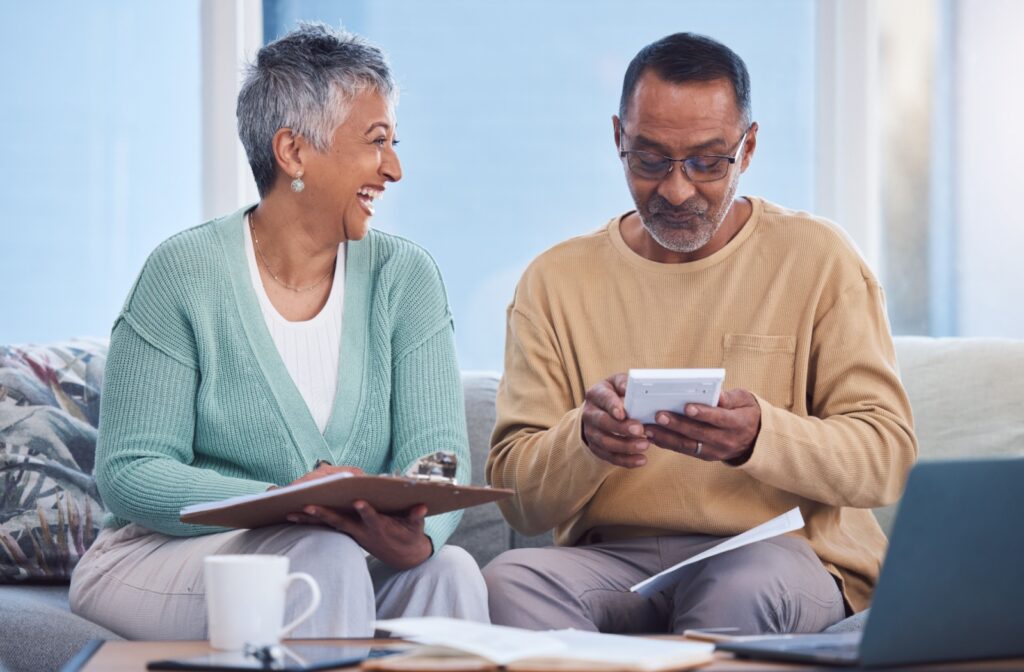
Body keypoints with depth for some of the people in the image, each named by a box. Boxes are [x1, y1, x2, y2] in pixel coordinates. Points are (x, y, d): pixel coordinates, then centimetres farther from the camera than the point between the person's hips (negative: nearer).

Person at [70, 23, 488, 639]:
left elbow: (438, 454, -7)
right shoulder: (185, 273, -8)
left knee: (449, 569, -27)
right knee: (322, 558, -33)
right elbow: (128, 473, -13)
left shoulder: (404, 277, 4)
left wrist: (416, 535, -32)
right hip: (166, 559, -3)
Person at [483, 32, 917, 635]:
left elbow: (889, 456, -3)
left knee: (742, 584, -38)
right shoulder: (556, 280, 10)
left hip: (783, 557, -2)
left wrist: (760, 436, -23)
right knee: (511, 579, -31)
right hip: (612, 560, 2)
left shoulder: (817, 258, 6)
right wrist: (585, 437, -20)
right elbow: (518, 498, 4)